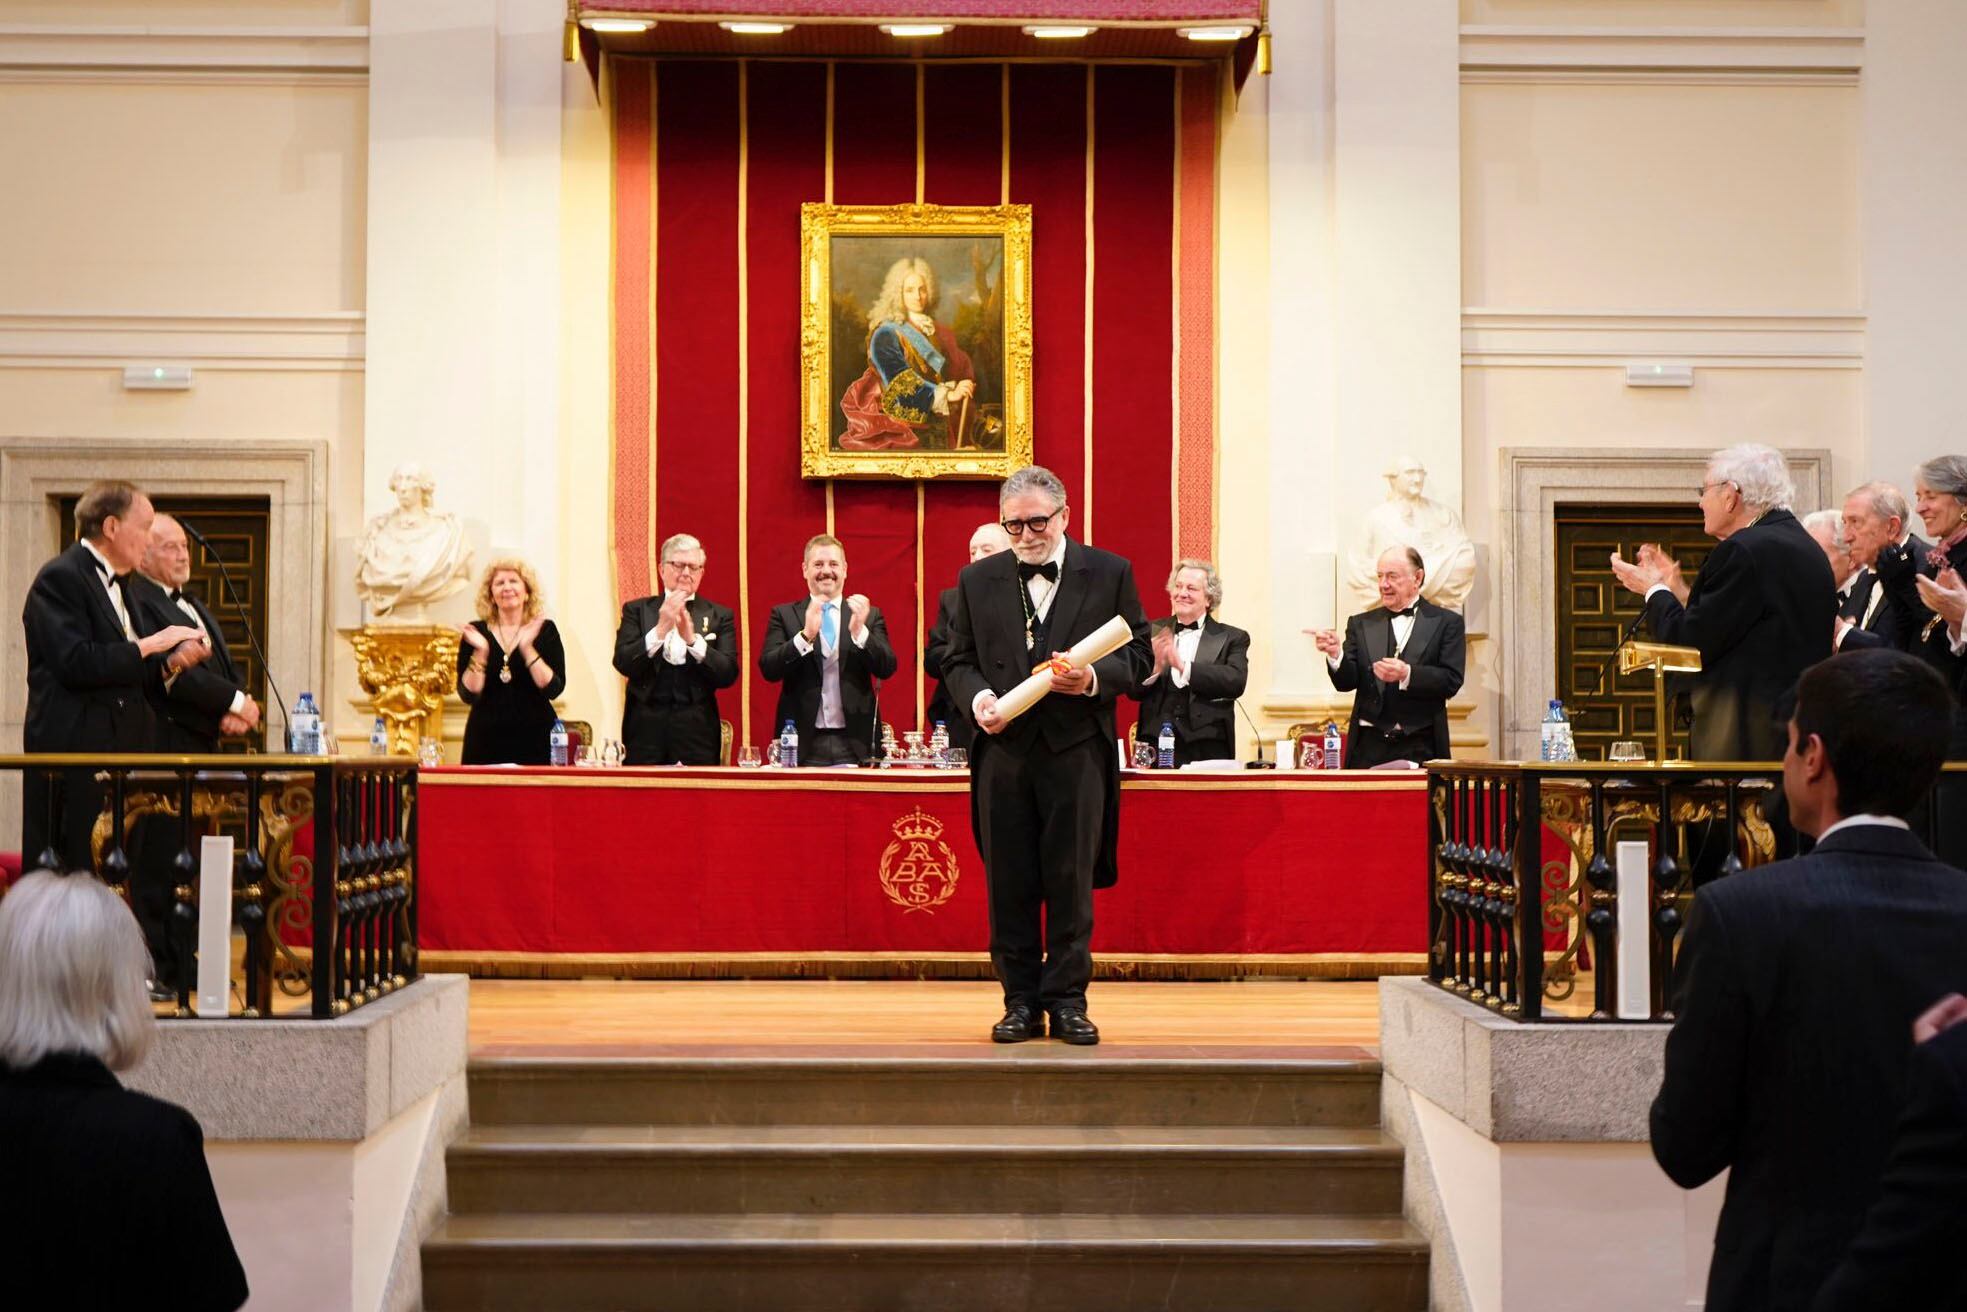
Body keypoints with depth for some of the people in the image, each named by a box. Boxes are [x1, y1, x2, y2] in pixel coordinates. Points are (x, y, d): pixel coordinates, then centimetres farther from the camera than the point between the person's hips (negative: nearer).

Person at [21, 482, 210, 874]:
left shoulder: (114, 583, 20)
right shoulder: (60, 578, -9)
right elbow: (75, 662, -21)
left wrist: (170, 663, 5)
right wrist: (149, 646, -14)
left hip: (119, 749, 9)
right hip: (74, 753, -9)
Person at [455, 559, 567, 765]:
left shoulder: (546, 630, 3)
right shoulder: (476, 632, 5)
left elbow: (554, 689, -8)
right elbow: (468, 695, -2)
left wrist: (527, 648, -16)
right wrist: (480, 652, -13)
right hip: (486, 740, 1)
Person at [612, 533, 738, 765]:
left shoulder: (719, 615, 8)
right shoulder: (637, 610, 9)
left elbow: (728, 674, -2)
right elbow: (622, 664, -4)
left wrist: (692, 639, -15)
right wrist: (660, 629, -16)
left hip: (697, 731, 0)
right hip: (646, 729, 0)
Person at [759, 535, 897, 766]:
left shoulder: (870, 615, 10)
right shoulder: (784, 615, 8)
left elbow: (886, 668, 0)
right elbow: (768, 669, -3)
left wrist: (860, 631, -17)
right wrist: (806, 635, -19)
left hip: (855, 744, 1)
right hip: (804, 744, -1)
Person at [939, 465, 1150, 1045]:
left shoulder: (1109, 573, 4)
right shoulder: (977, 580, 10)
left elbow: (1136, 654, 5)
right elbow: (959, 659, 13)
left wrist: (1093, 679, -14)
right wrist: (977, 696, -8)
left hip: (1077, 751, -2)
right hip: (1004, 751, 2)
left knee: (1072, 881, 0)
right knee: (1009, 884, 4)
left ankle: (1067, 1001, 9)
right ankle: (1021, 1002, 12)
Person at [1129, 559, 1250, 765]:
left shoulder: (1233, 638, 7)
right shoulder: (1154, 633, 12)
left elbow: (1236, 682, -11)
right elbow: (1133, 690, 6)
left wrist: (1183, 666, -19)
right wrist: (1154, 667, -16)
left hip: (1208, 748, -1)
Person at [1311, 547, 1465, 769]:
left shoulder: (1447, 622, 6)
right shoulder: (1361, 624, 13)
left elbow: (1451, 681, -5)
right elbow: (1347, 682, 4)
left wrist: (1406, 674, -20)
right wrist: (1335, 654, -17)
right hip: (1370, 747, 2)